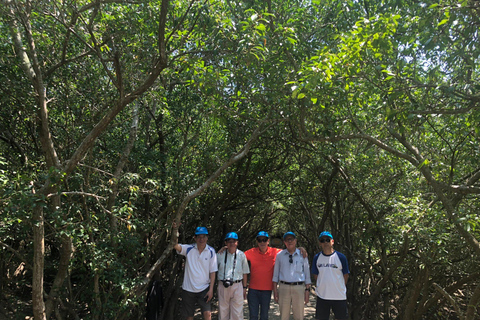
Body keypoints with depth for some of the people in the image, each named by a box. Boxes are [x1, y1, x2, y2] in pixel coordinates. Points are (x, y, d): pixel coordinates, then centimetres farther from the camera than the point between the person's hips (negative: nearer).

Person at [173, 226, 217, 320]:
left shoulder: (211, 251, -4)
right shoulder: (189, 249, -5)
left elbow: (212, 272, -2)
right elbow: (175, 245, -22)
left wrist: (211, 289, -7)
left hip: (204, 289, -1)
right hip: (188, 289, 1)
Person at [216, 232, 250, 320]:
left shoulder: (241, 255, 3)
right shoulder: (220, 254, 5)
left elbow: (245, 273, 7)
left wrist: (244, 287, 6)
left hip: (237, 286, -1)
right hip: (223, 286, 1)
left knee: (237, 312, 1)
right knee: (223, 310, 9)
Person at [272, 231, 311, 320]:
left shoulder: (302, 255, 5)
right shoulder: (280, 255, 6)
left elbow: (307, 273, 8)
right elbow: (276, 273, 10)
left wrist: (307, 290, 3)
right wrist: (275, 290, 6)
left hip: (299, 288, 0)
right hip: (283, 287, 1)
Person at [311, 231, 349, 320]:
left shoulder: (341, 257, -6)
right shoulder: (317, 257, 1)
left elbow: (346, 275, 3)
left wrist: (340, 289, 5)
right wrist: (324, 286, 6)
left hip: (339, 296, -2)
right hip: (322, 296, 2)